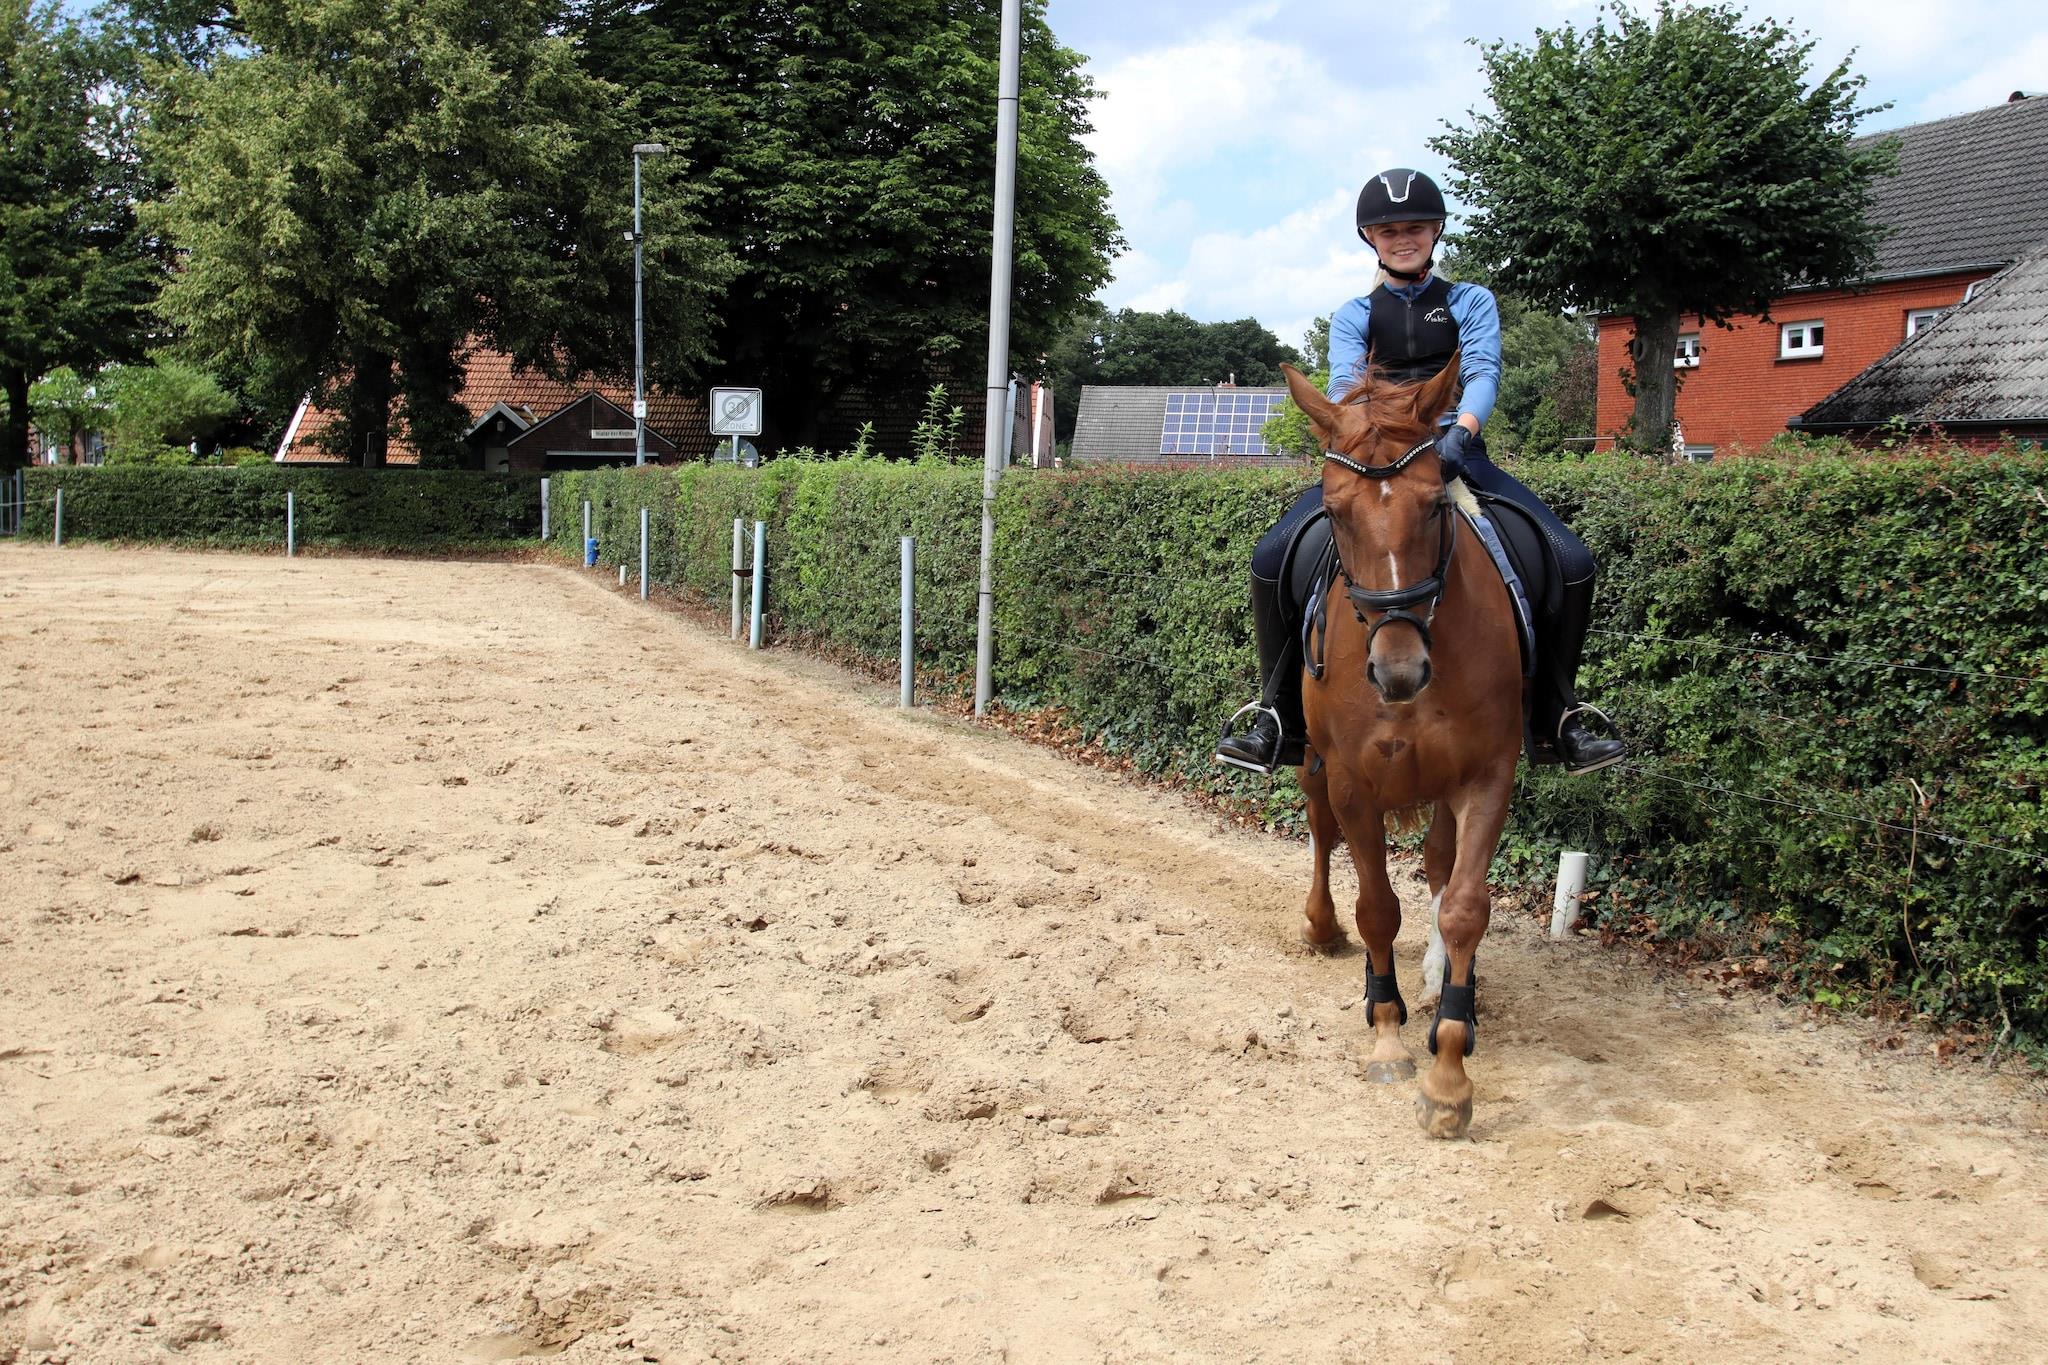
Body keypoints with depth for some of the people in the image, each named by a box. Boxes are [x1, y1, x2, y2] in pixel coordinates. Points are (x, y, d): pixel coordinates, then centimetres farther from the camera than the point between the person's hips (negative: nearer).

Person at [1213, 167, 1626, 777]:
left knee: (1572, 562, -19)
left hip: (1457, 451, 0)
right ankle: (1281, 721, -10)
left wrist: (1461, 430, -28)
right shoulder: (1354, 316, 14)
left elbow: (1482, 372, -6)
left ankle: (1555, 724, -4)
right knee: (1273, 559, -22)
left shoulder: (1471, 302, 12)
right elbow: (1344, 382, -5)